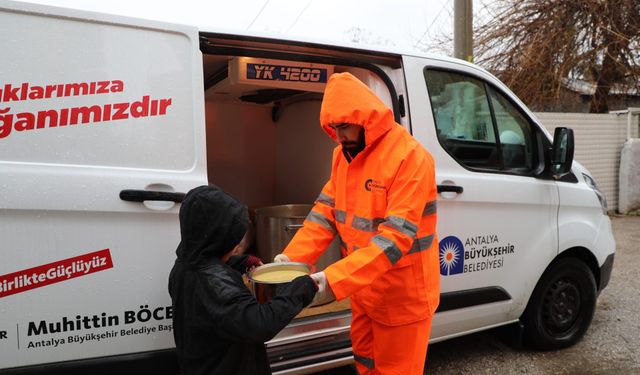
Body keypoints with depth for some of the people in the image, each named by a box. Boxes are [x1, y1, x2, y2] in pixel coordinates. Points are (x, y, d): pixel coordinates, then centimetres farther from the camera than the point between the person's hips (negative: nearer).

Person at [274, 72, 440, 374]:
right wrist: (292, 257, -13)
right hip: (363, 288, 7)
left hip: (401, 296, -7)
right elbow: (326, 211, 1)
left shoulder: (409, 157, -23)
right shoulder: (344, 155, 4)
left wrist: (336, 278, -35)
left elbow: (397, 236, -30)